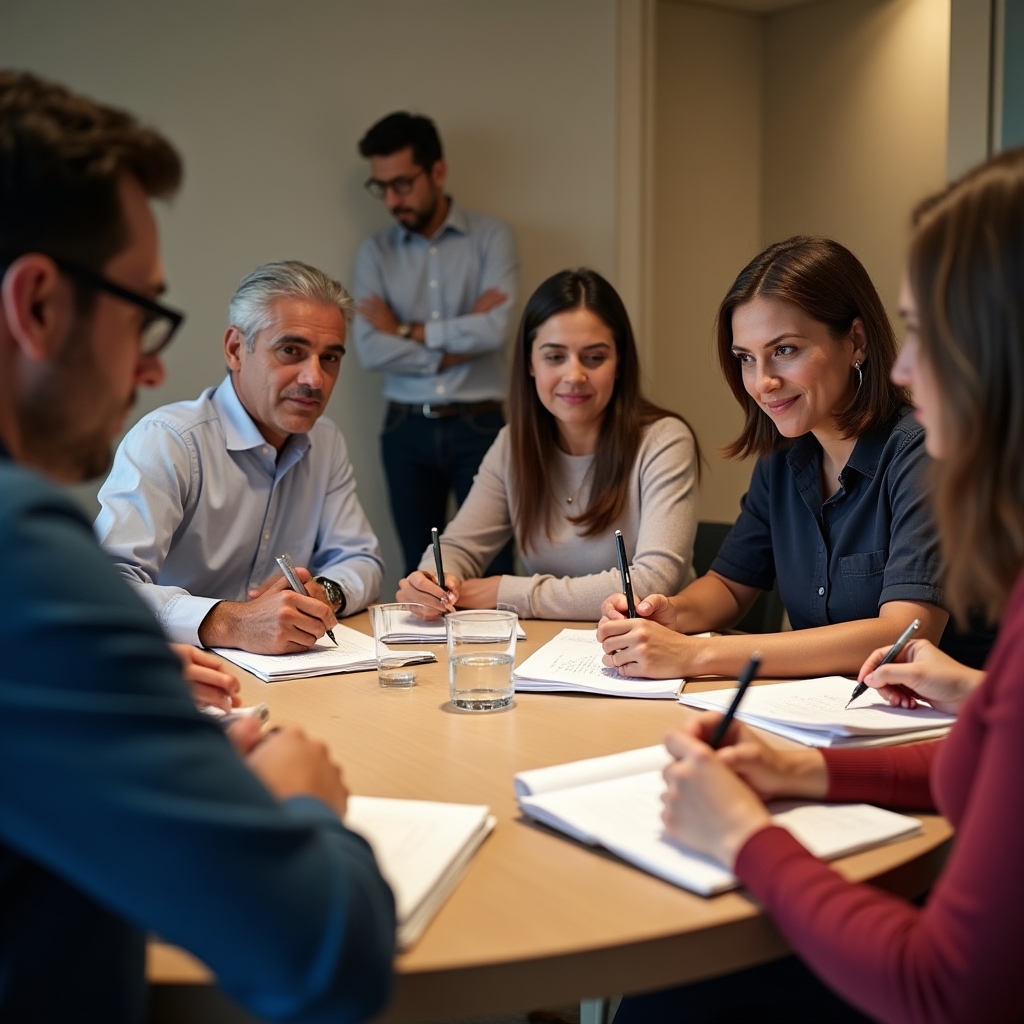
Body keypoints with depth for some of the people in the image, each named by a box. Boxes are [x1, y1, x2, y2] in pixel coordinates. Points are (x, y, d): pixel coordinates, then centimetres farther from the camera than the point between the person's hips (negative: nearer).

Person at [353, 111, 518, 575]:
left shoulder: (491, 236, -1)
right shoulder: (375, 251, 5)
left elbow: (494, 329, -17)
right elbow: (370, 350, -7)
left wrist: (406, 331, -7)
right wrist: (459, 343, -12)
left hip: (478, 426, -2)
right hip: (406, 431, 3)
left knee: (493, 567, 0)